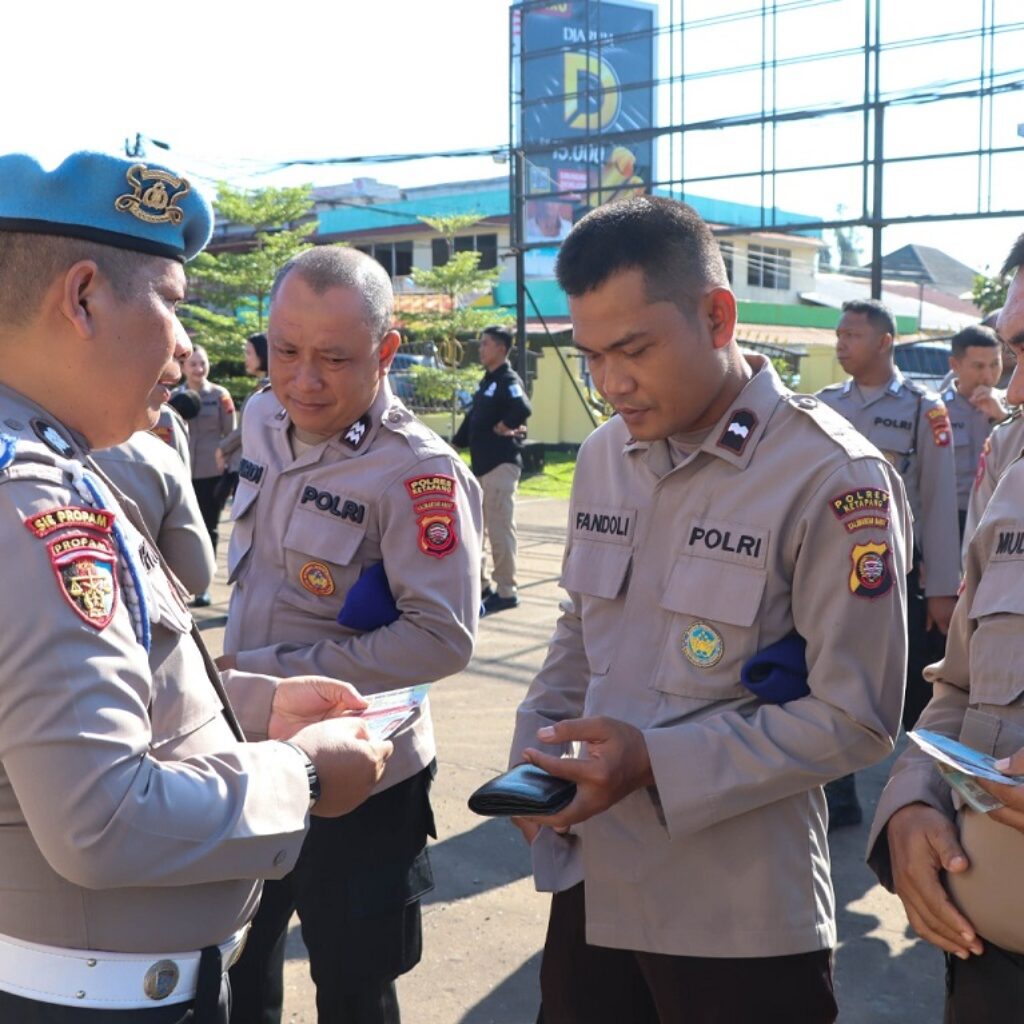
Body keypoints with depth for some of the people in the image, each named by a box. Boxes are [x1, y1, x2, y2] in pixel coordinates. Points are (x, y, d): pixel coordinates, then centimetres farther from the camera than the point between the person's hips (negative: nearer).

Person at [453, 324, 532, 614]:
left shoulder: (508, 381, -11)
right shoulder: (486, 382, 17)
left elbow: (523, 409, -31)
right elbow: (472, 419, 21)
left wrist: (503, 428, -16)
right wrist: (455, 444, 15)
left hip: (501, 465, -10)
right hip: (481, 465, 10)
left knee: (500, 530, -5)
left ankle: (506, 592, 2)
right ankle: (481, 583, 25)